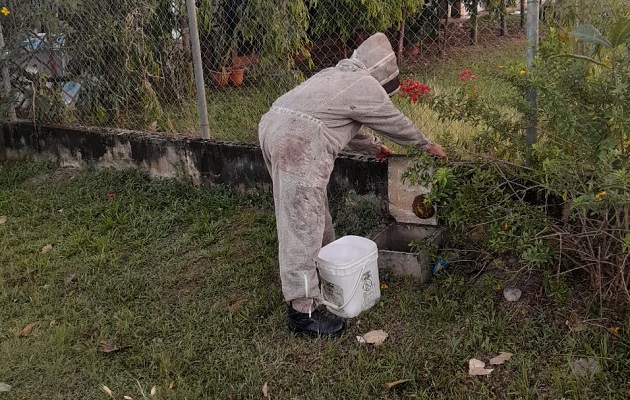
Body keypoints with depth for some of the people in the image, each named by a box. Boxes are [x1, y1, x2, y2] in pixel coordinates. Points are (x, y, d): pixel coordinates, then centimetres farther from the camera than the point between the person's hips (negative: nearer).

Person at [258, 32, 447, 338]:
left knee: (313, 210, 24)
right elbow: (397, 124, 11)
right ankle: (301, 311, -5)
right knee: (303, 223, -8)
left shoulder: (336, 76, 29)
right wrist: (426, 145, 27)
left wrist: (375, 147, 46)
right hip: (298, 143, -10)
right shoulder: (366, 86, 2)